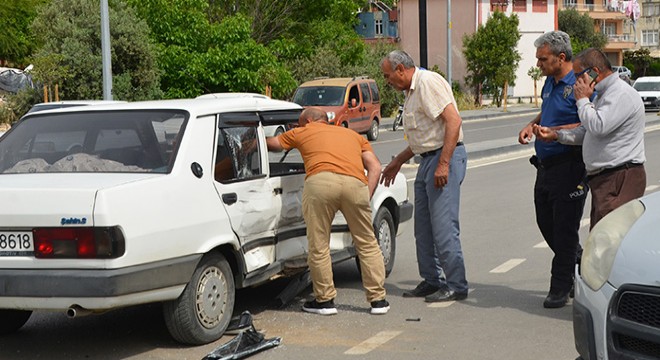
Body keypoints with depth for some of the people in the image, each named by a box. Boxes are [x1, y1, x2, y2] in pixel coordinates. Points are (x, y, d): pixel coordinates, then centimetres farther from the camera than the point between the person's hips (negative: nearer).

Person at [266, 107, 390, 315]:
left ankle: (325, 300, 15)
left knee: (319, 246, 9)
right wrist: (367, 197, 18)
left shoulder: (302, 132, 30)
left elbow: (271, 144, 45)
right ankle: (378, 300, 17)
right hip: (355, 183, 3)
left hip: (320, 182, -3)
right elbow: (375, 167, 22)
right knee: (367, 244, 14)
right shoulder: (354, 135, 36)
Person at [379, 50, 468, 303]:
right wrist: (397, 162, 30)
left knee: (443, 225, -10)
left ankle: (456, 285, -5)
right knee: (423, 226, 12)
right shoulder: (411, 92, 20)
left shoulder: (429, 82, -12)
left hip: (445, 157, -10)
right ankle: (432, 281, 20)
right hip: (428, 160, 10)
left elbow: (453, 121, -21)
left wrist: (443, 164, -25)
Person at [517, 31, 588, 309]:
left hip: (569, 168, -9)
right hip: (546, 167, 9)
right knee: (546, 223, 14)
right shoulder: (550, 82, 13)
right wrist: (532, 125, 10)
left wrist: (553, 131, -23)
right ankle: (578, 267, 32)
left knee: (564, 229, -2)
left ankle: (560, 288, 6)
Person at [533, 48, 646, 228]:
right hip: (603, 179, 10)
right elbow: (585, 132, 23)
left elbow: (598, 127, -25)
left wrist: (582, 99, -9)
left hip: (620, 180, -10)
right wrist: (555, 134, 9)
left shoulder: (622, 94, -13)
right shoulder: (602, 95, 21)